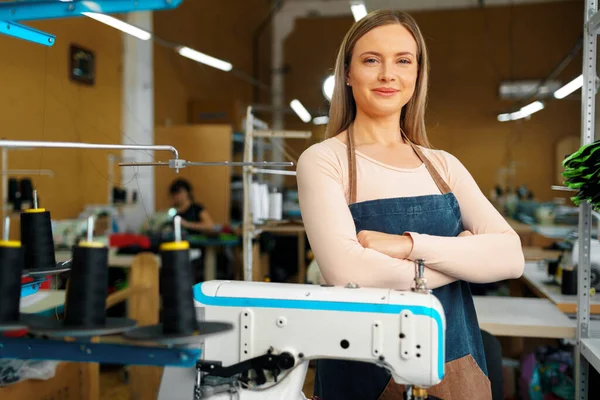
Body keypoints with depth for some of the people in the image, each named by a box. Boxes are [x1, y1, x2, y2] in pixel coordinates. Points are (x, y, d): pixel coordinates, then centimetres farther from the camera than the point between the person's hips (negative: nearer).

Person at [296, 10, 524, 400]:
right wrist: (464, 258, -13)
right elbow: (347, 272, -23)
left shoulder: (444, 165, 4)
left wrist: (411, 245, -23)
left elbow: (511, 257, -8)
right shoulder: (322, 160, -9)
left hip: (457, 363, 4)